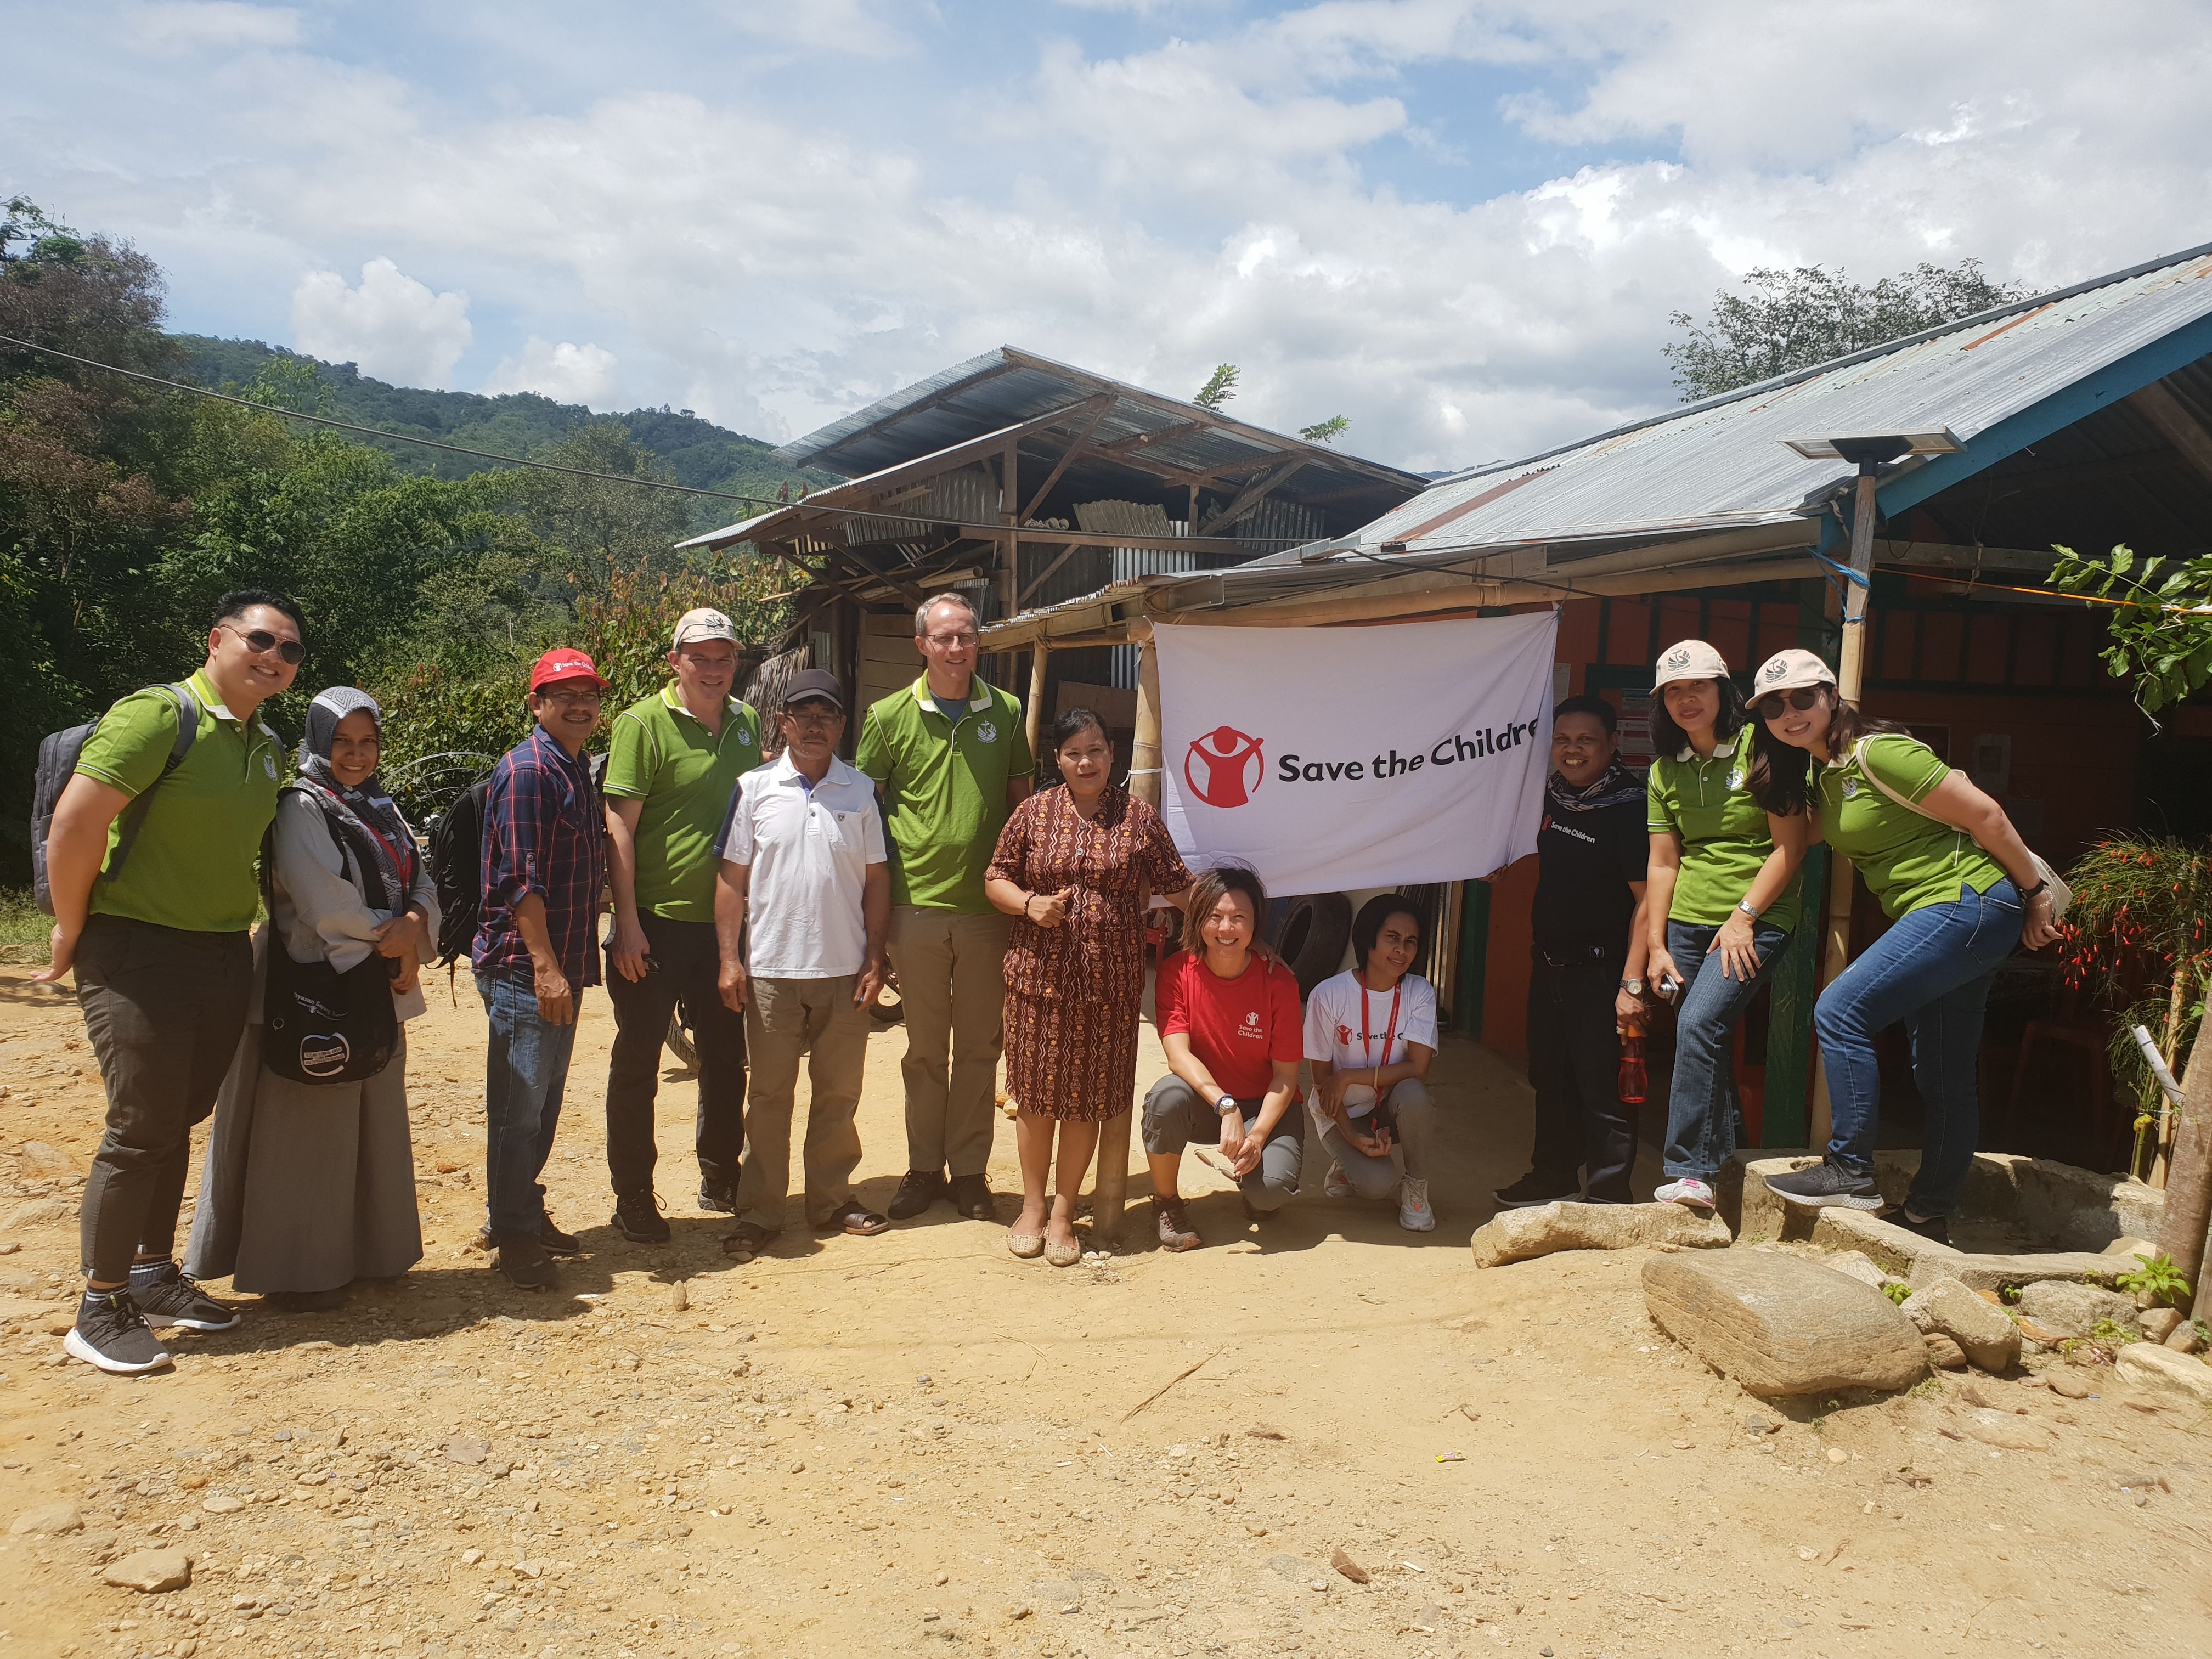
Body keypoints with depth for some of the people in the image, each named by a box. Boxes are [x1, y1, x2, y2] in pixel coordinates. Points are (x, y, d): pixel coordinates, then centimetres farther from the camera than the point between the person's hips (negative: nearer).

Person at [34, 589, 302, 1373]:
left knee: (178, 1122, 15)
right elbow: (75, 823, -18)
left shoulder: (266, 744, 10)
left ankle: (153, 1275, 29)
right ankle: (100, 1308, 10)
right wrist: (72, 932, -11)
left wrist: (242, 928, 14)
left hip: (225, 956, 7)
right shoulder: (157, 715, -14)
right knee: (141, 1130, -4)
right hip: (138, 953, -7)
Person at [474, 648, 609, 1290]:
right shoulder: (527, 770, -12)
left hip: (562, 965, 9)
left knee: (544, 1100, 16)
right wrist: (544, 966, -21)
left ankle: (524, 1213, 28)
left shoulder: (578, 770, 16)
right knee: (520, 1105, -1)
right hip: (524, 967, -9)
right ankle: (514, 1235, 9)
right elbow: (520, 878, -19)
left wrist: (570, 965, 18)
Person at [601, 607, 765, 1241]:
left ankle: (721, 1178, 31)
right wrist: (627, 921, -17)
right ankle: (633, 1198, 17)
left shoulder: (746, 723, 8)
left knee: (726, 1057, 15)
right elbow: (618, 825, -13)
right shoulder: (642, 724, -9)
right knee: (638, 1061, 5)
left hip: (725, 921, 6)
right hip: (656, 922, -6)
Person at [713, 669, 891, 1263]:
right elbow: (732, 878, 2)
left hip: (845, 971, 2)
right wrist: (730, 960, -4)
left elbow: (876, 880, 7)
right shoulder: (755, 788, 2)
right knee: (769, 1095, 6)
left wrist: (874, 959, 2)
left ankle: (832, 1198, 25)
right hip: (771, 969, -1)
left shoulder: (861, 792, 6)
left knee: (838, 1093, 11)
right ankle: (759, 1210, 16)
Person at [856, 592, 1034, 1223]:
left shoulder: (1006, 712, 5)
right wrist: (883, 892, 0)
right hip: (918, 905, -1)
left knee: (979, 1046, 9)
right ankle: (924, 1169, 23)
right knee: (925, 1048, 10)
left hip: (987, 907, 1)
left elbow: (1022, 803, 11)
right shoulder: (889, 716, 1)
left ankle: (970, 1171, 21)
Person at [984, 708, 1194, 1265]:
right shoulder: (1034, 812, 4)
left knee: (1088, 1097, 6)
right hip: (1039, 974, 1)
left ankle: (1064, 1212, 21)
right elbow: (996, 877, 7)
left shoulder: (1139, 817, 3)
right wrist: (1028, 904, -10)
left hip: (1110, 981, 0)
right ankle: (1032, 1206, 25)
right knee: (1036, 1092, 8)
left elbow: (1175, 886, 7)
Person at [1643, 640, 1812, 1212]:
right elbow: (1663, 863, 9)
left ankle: (1691, 1170, -17)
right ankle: (1720, 1164, 18)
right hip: (1688, 923, 5)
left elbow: (1790, 845, -9)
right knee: (1707, 1050, 6)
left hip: (1757, 921, -5)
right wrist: (1656, 944, 3)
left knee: (1700, 1024, -21)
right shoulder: (1665, 771, 9)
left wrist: (1744, 917, -14)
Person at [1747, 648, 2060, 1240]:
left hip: (1965, 902, -9)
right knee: (1944, 1075, 13)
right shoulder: (1817, 776, 10)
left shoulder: (1876, 753, -17)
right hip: (1937, 918, 9)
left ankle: (1849, 1173, -8)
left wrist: (2035, 893, -8)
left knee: (1841, 1010, -16)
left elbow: (1985, 815, -15)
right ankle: (1929, 1215, 20)